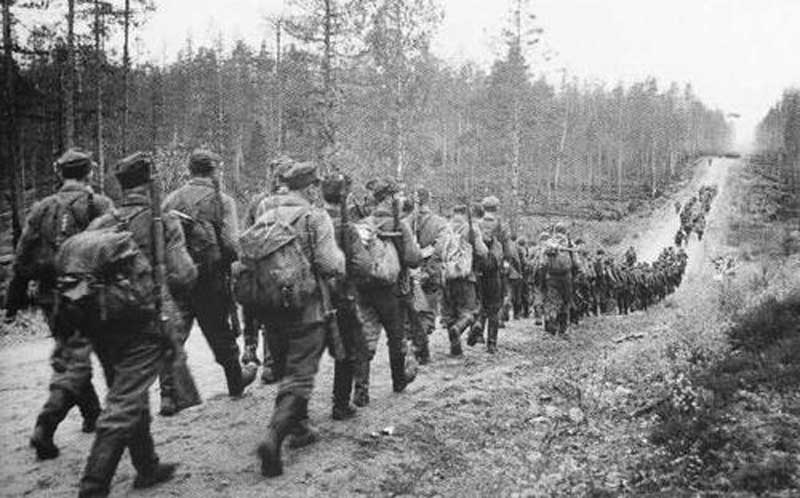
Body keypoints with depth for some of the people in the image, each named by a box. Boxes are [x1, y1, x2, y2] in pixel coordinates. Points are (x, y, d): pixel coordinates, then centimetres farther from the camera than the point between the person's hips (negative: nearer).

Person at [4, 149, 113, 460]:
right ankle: (44, 429, -11)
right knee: (75, 363, 0)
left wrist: (14, 302, 13)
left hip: (51, 297, 5)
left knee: (67, 356, 21)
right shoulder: (98, 205, -4)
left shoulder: (40, 209, 8)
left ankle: (92, 415, 33)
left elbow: (22, 259, 8)